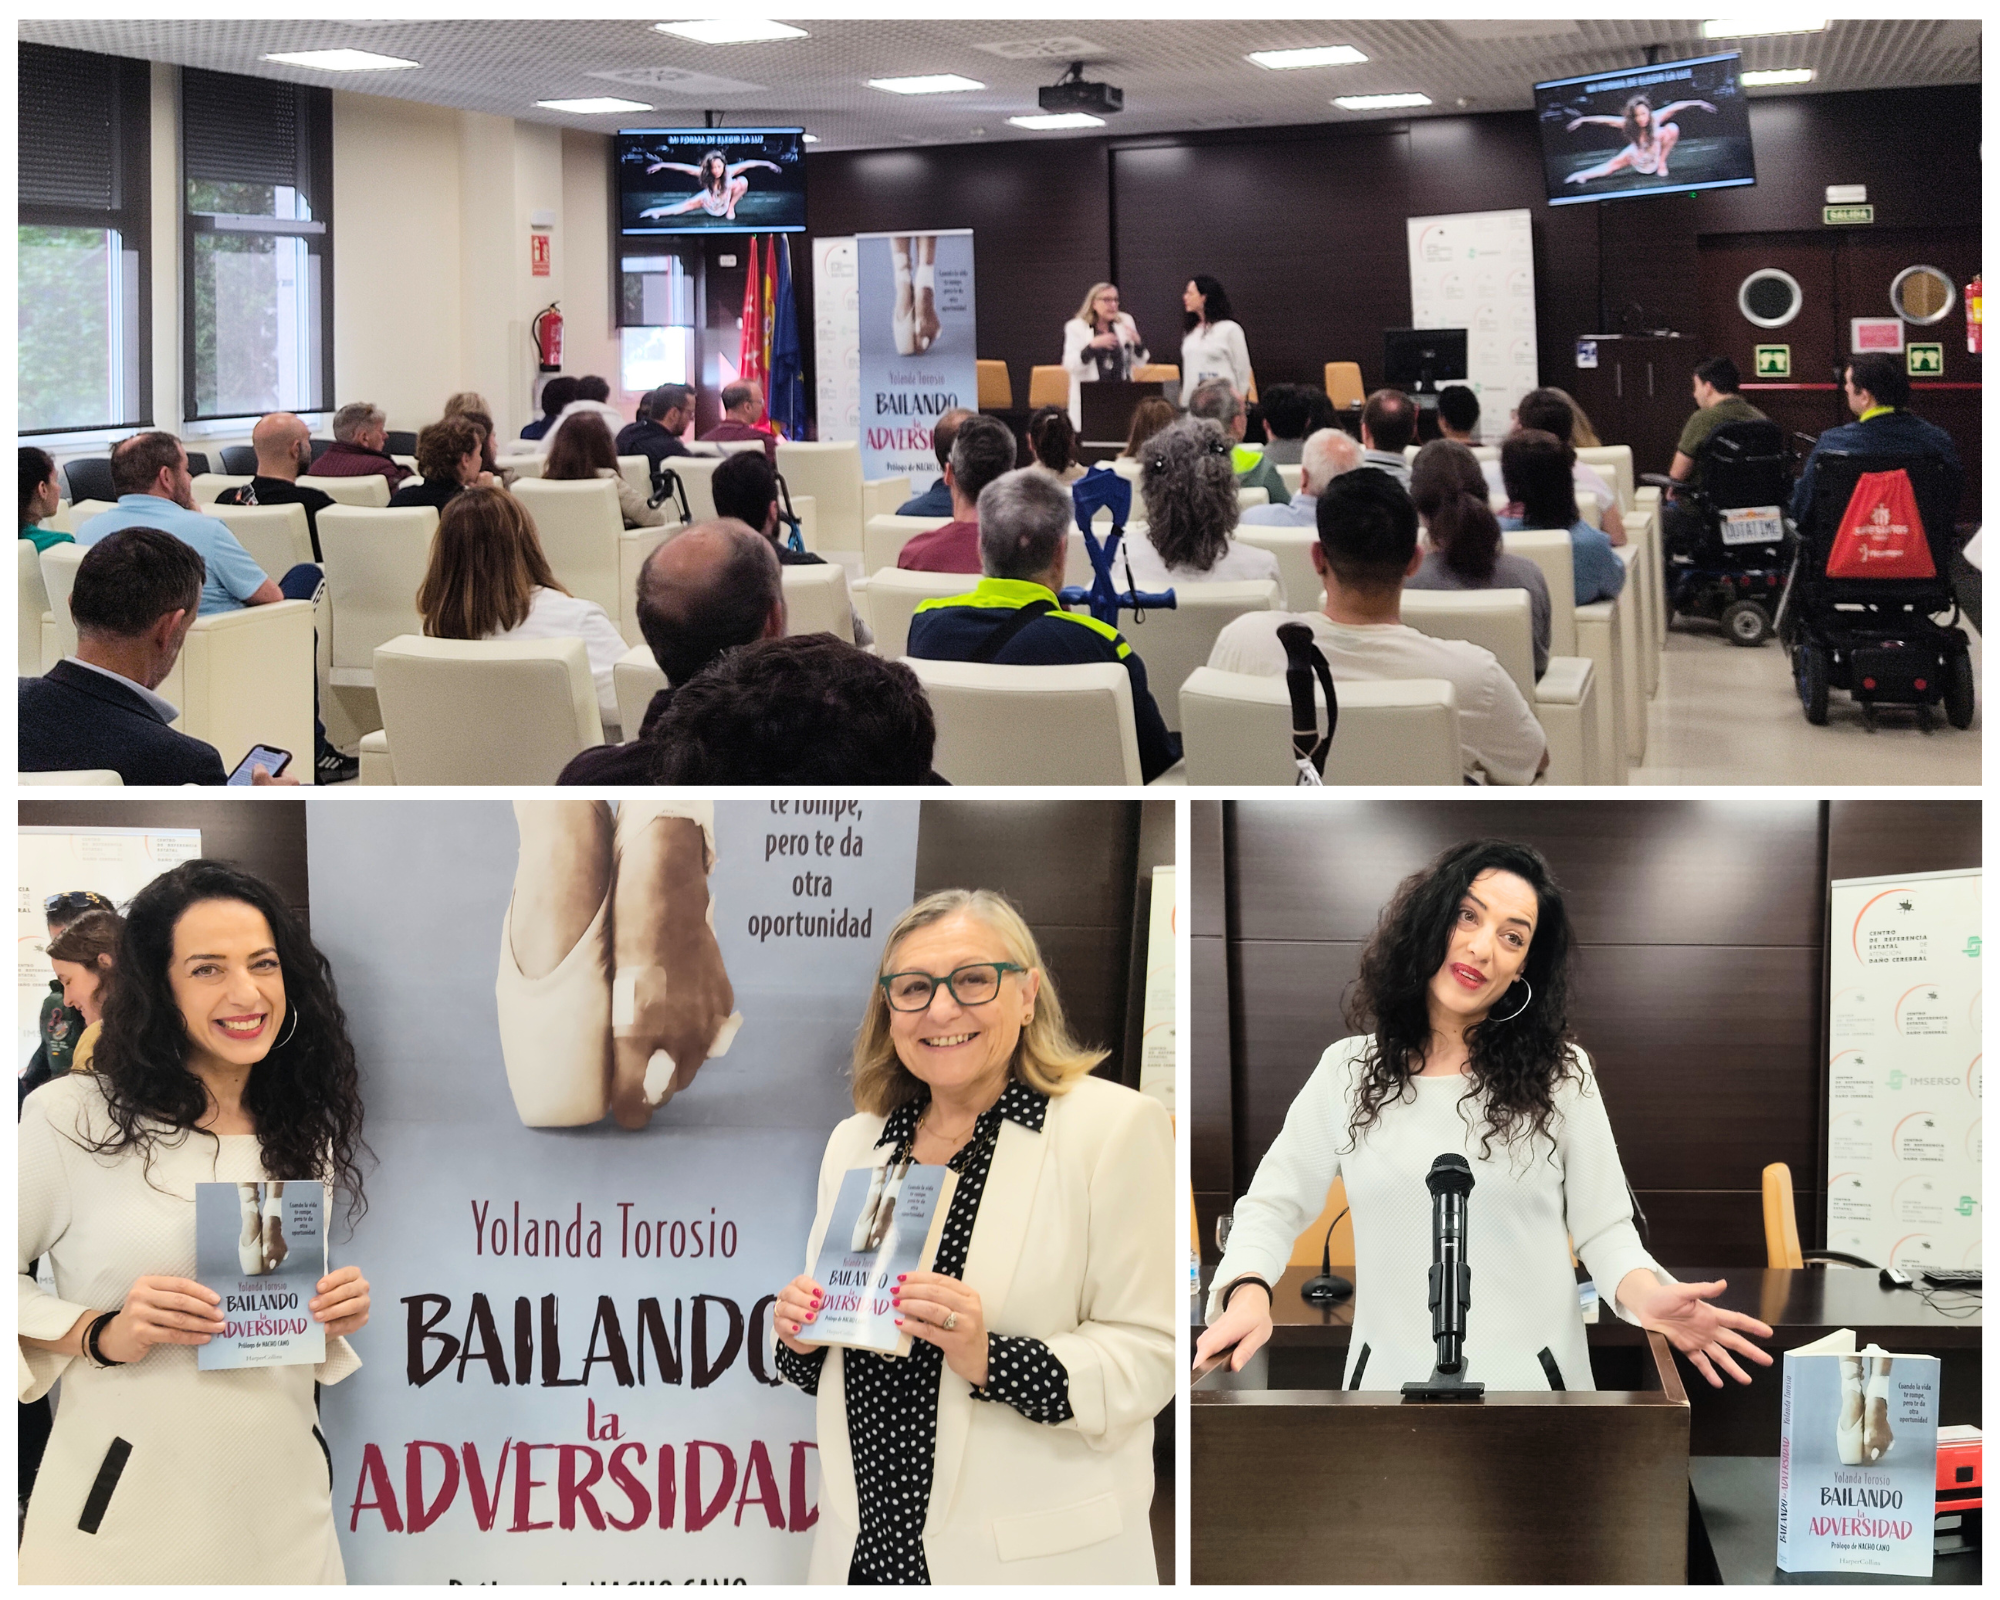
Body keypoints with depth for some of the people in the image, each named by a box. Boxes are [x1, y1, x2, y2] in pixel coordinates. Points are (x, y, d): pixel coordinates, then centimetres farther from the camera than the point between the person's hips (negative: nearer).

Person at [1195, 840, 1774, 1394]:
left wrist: (1643, 1294, -25)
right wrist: (1248, 1289, -17)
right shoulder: (1347, 1070, 1)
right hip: (1389, 1374, 1)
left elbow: (1602, 1227, -3)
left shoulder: (1562, 1075, -3)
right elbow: (1274, 1203, 4)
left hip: (1531, 1376, -1)